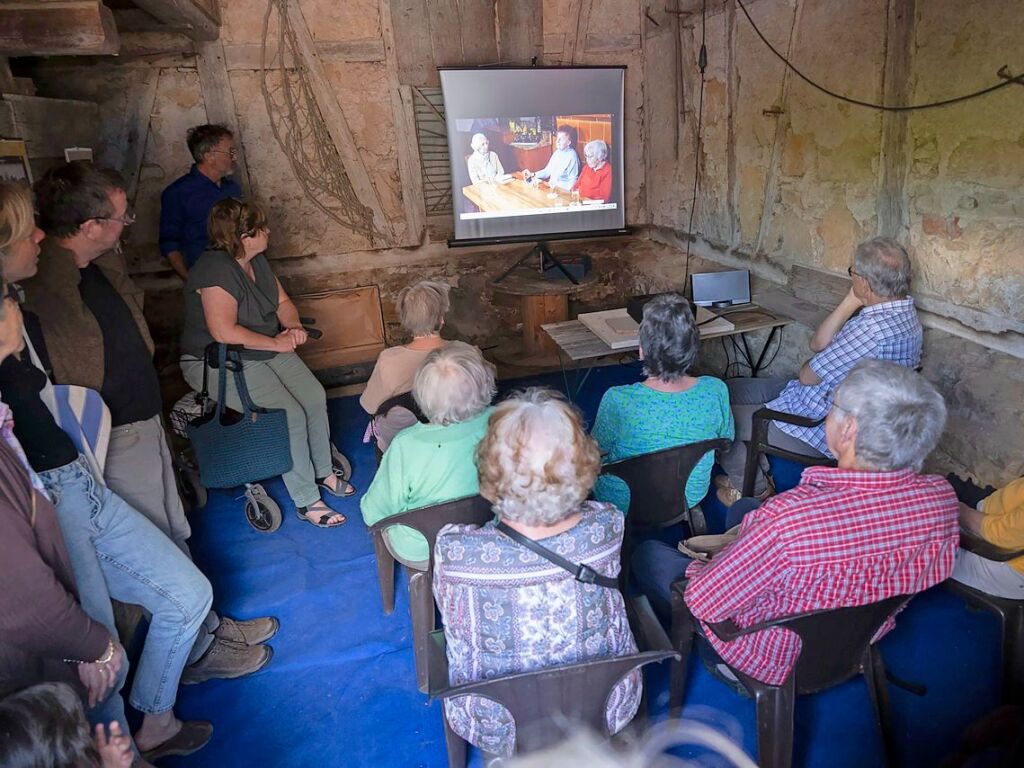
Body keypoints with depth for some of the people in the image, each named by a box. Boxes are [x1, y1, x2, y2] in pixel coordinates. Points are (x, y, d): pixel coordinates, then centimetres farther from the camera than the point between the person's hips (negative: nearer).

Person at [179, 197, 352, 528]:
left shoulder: (257, 260, 6)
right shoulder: (216, 270, -22)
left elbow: (283, 302, 13)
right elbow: (224, 332, -31)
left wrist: (294, 326, -9)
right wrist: (276, 343, -23)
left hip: (267, 350, 9)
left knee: (315, 397, -8)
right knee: (291, 415, -21)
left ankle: (323, 472, 12)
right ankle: (306, 502, -8)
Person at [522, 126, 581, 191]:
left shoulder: (572, 156, -16)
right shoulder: (557, 152, 9)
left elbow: (572, 183, -16)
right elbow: (548, 171, 17)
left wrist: (555, 184, -21)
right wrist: (532, 174, 4)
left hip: (562, 190, -8)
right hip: (551, 186, 8)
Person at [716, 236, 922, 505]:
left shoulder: (875, 328, -32)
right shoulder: (900, 311, 2)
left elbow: (808, 376, -21)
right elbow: (818, 344, 3)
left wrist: (808, 365, 2)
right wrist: (851, 302, -8)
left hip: (820, 427, -10)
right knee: (731, 389, 14)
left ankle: (753, 488, 20)